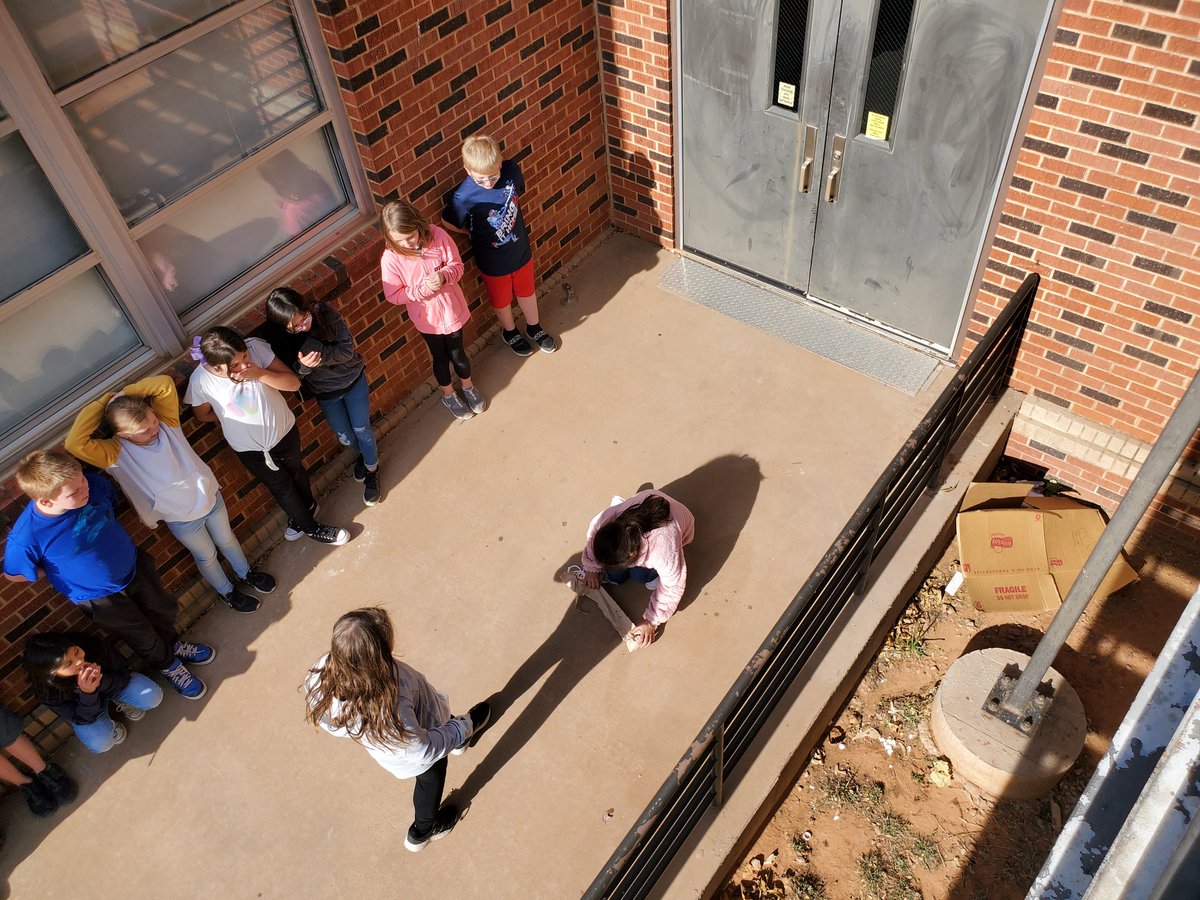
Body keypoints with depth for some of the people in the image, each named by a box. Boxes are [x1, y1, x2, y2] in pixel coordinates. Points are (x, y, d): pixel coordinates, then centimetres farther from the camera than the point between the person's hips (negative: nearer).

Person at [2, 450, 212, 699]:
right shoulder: (24, 538, -37)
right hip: (99, 597, -3)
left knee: (165, 610, 26)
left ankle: (173, 645, 60)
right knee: (142, 635, 20)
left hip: (134, 566, 3)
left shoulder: (95, 483, -28)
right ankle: (168, 665, 53)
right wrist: (62, 568, -12)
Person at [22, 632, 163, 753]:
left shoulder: (93, 647, -37)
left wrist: (101, 681, -43)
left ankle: (119, 702, 11)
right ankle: (108, 724, 11)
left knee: (153, 697, -21)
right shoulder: (47, 690, -33)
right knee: (100, 743, -24)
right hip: (82, 706, -1)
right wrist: (87, 693, -43)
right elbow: (83, 719, -24)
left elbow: (124, 675, -22)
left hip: (112, 684, 1)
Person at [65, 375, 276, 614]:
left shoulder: (165, 422, -20)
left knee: (227, 540, 30)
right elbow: (74, 444, -44)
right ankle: (227, 592, 52)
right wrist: (102, 402, -37)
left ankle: (246, 574, 58)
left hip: (211, 497, 3)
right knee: (207, 557, 23)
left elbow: (165, 383, -27)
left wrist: (121, 394, -28)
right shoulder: (117, 455, -28)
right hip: (182, 520, -3)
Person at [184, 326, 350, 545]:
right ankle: (311, 527, 46)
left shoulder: (255, 346, -28)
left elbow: (294, 382, -23)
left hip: (284, 431, 1)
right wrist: (231, 416, -11)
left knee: (295, 471, 29)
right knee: (282, 487, 21)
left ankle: (306, 508, 60)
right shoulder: (200, 380, -28)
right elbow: (203, 414, -6)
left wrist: (261, 374, -37)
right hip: (250, 449, -1)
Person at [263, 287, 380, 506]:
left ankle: (371, 470, 35)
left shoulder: (323, 312, -27)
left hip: (352, 378, -1)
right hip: (325, 391, 1)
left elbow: (348, 349, -24)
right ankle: (365, 452, 50)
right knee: (345, 437, 14)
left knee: (361, 429, 7)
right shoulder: (278, 338, -25)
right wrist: (302, 366, -40)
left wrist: (320, 356, -40)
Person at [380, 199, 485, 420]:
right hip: (427, 318, -1)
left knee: (457, 352, 21)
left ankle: (468, 386, 51)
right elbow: (393, 295, -17)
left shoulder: (437, 235, -21)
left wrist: (444, 275, -31)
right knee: (440, 357, 21)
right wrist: (423, 289, -28)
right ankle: (448, 394, 49)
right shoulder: (390, 258, -24)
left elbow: (457, 265, -10)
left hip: (452, 309, 1)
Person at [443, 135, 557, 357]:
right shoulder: (463, 197, -32)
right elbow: (448, 222, -14)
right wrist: (474, 232, -2)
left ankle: (534, 327, 55)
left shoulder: (511, 169, -20)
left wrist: (510, 224, 3)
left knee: (527, 291, 27)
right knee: (501, 300, 23)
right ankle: (510, 332, 53)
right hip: (493, 261, -3)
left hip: (520, 249, 3)